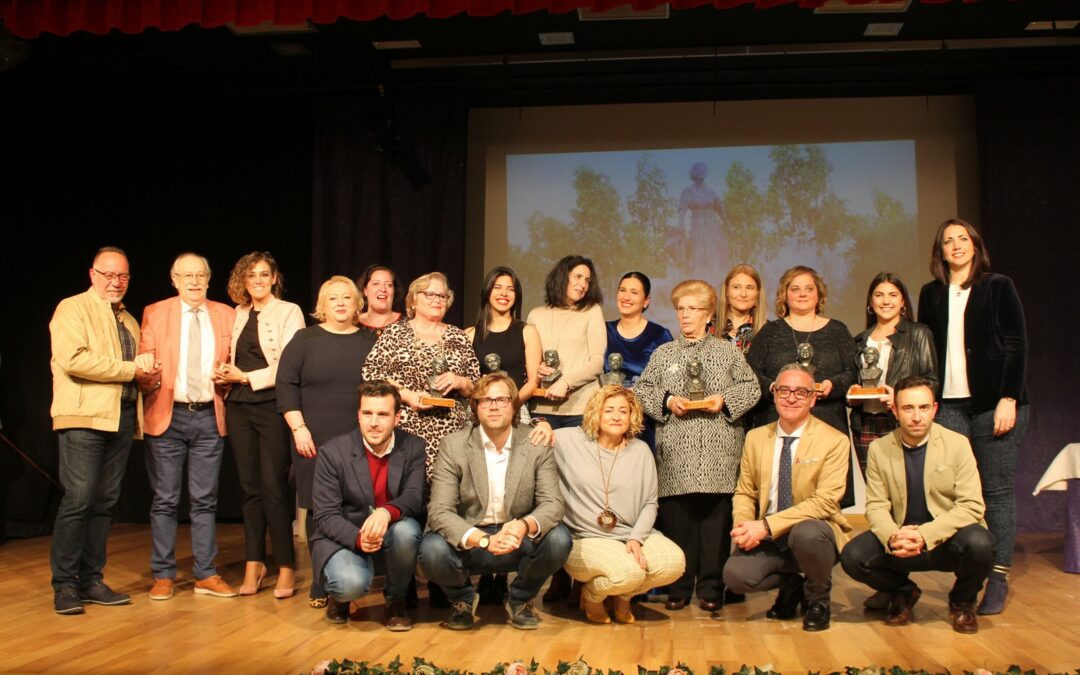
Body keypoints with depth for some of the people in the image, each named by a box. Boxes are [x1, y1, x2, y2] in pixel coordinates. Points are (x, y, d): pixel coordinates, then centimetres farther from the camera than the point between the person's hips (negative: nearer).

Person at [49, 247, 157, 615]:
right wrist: (130, 369, -14)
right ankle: (64, 585, -1)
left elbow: (141, 367, 26)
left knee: (105, 502, 8)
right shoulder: (72, 309, -1)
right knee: (78, 499, -10)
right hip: (84, 418, -7)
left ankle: (92, 580, 14)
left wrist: (148, 371, 1)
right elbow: (72, 359, -16)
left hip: (122, 418, 7)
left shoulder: (129, 320, 23)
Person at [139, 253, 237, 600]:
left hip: (209, 417, 1)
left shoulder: (225, 315, 8)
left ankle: (206, 575, 14)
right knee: (165, 500, 3)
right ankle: (163, 575, 14)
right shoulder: (155, 314, 4)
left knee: (205, 499, 6)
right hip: (167, 416, -1)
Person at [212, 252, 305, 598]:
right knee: (250, 487, 8)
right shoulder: (238, 315, 15)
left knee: (274, 486, -7)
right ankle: (254, 563, 17)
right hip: (239, 407, 5)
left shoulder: (288, 312, -1)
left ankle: (286, 567, 3)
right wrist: (224, 374, -3)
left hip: (271, 404, -5)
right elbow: (233, 361, 19)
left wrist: (246, 377, -10)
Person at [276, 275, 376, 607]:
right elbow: (286, 384, 1)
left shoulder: (369, 342, 10)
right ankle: (322, 585, 11)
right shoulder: (305, 339, 6)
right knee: (318, 511, 2)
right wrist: (299, 428, -8)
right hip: (315, 443, -1)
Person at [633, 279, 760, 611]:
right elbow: (642, 390, 11)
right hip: (675, 451, 1)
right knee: (676, 519, 0)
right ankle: (678, 587, 10)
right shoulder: (663, 353, 14)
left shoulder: (727, 350, 12)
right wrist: (666, 401, -6)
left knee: (715, 518, -1)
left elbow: (751, 387, 9)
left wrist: (725, 399, -7)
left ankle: (711, 588, 8)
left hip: (718, 453, -1)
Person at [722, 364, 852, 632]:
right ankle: (792, 585, 11)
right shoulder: (756, 438, 7)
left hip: (814, 532, -3)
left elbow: (825, 502, -17)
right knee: (735, 574, -24)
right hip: (767, 539, 3)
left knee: (806, 532, -38)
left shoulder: (834, 441, -8)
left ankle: (818, 600, -4)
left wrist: (767, 526, -25)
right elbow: (745, 493, 11)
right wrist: (744, 527, -13)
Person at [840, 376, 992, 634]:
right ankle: (903, 593, 11)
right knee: (853, 556, -24)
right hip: (901, 542, 1)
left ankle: (962, 601, 2)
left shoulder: (957, 444, -5)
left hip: (947, 540, -1)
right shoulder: (879, 449, 1)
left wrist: (925, 535, -26)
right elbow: (876, 505, -1)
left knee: (979, 543, -34)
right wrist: (892, 537, -24)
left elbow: (971, 506, -12)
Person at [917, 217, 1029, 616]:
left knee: (997, 490, -2)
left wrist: (1008, 399, -9)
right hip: (947, 404, 3)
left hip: (993, 403, -3)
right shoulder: (931, 295, 14)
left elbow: (1016, 345, 0)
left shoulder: (998, 287, 5)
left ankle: (998, 578, 3)